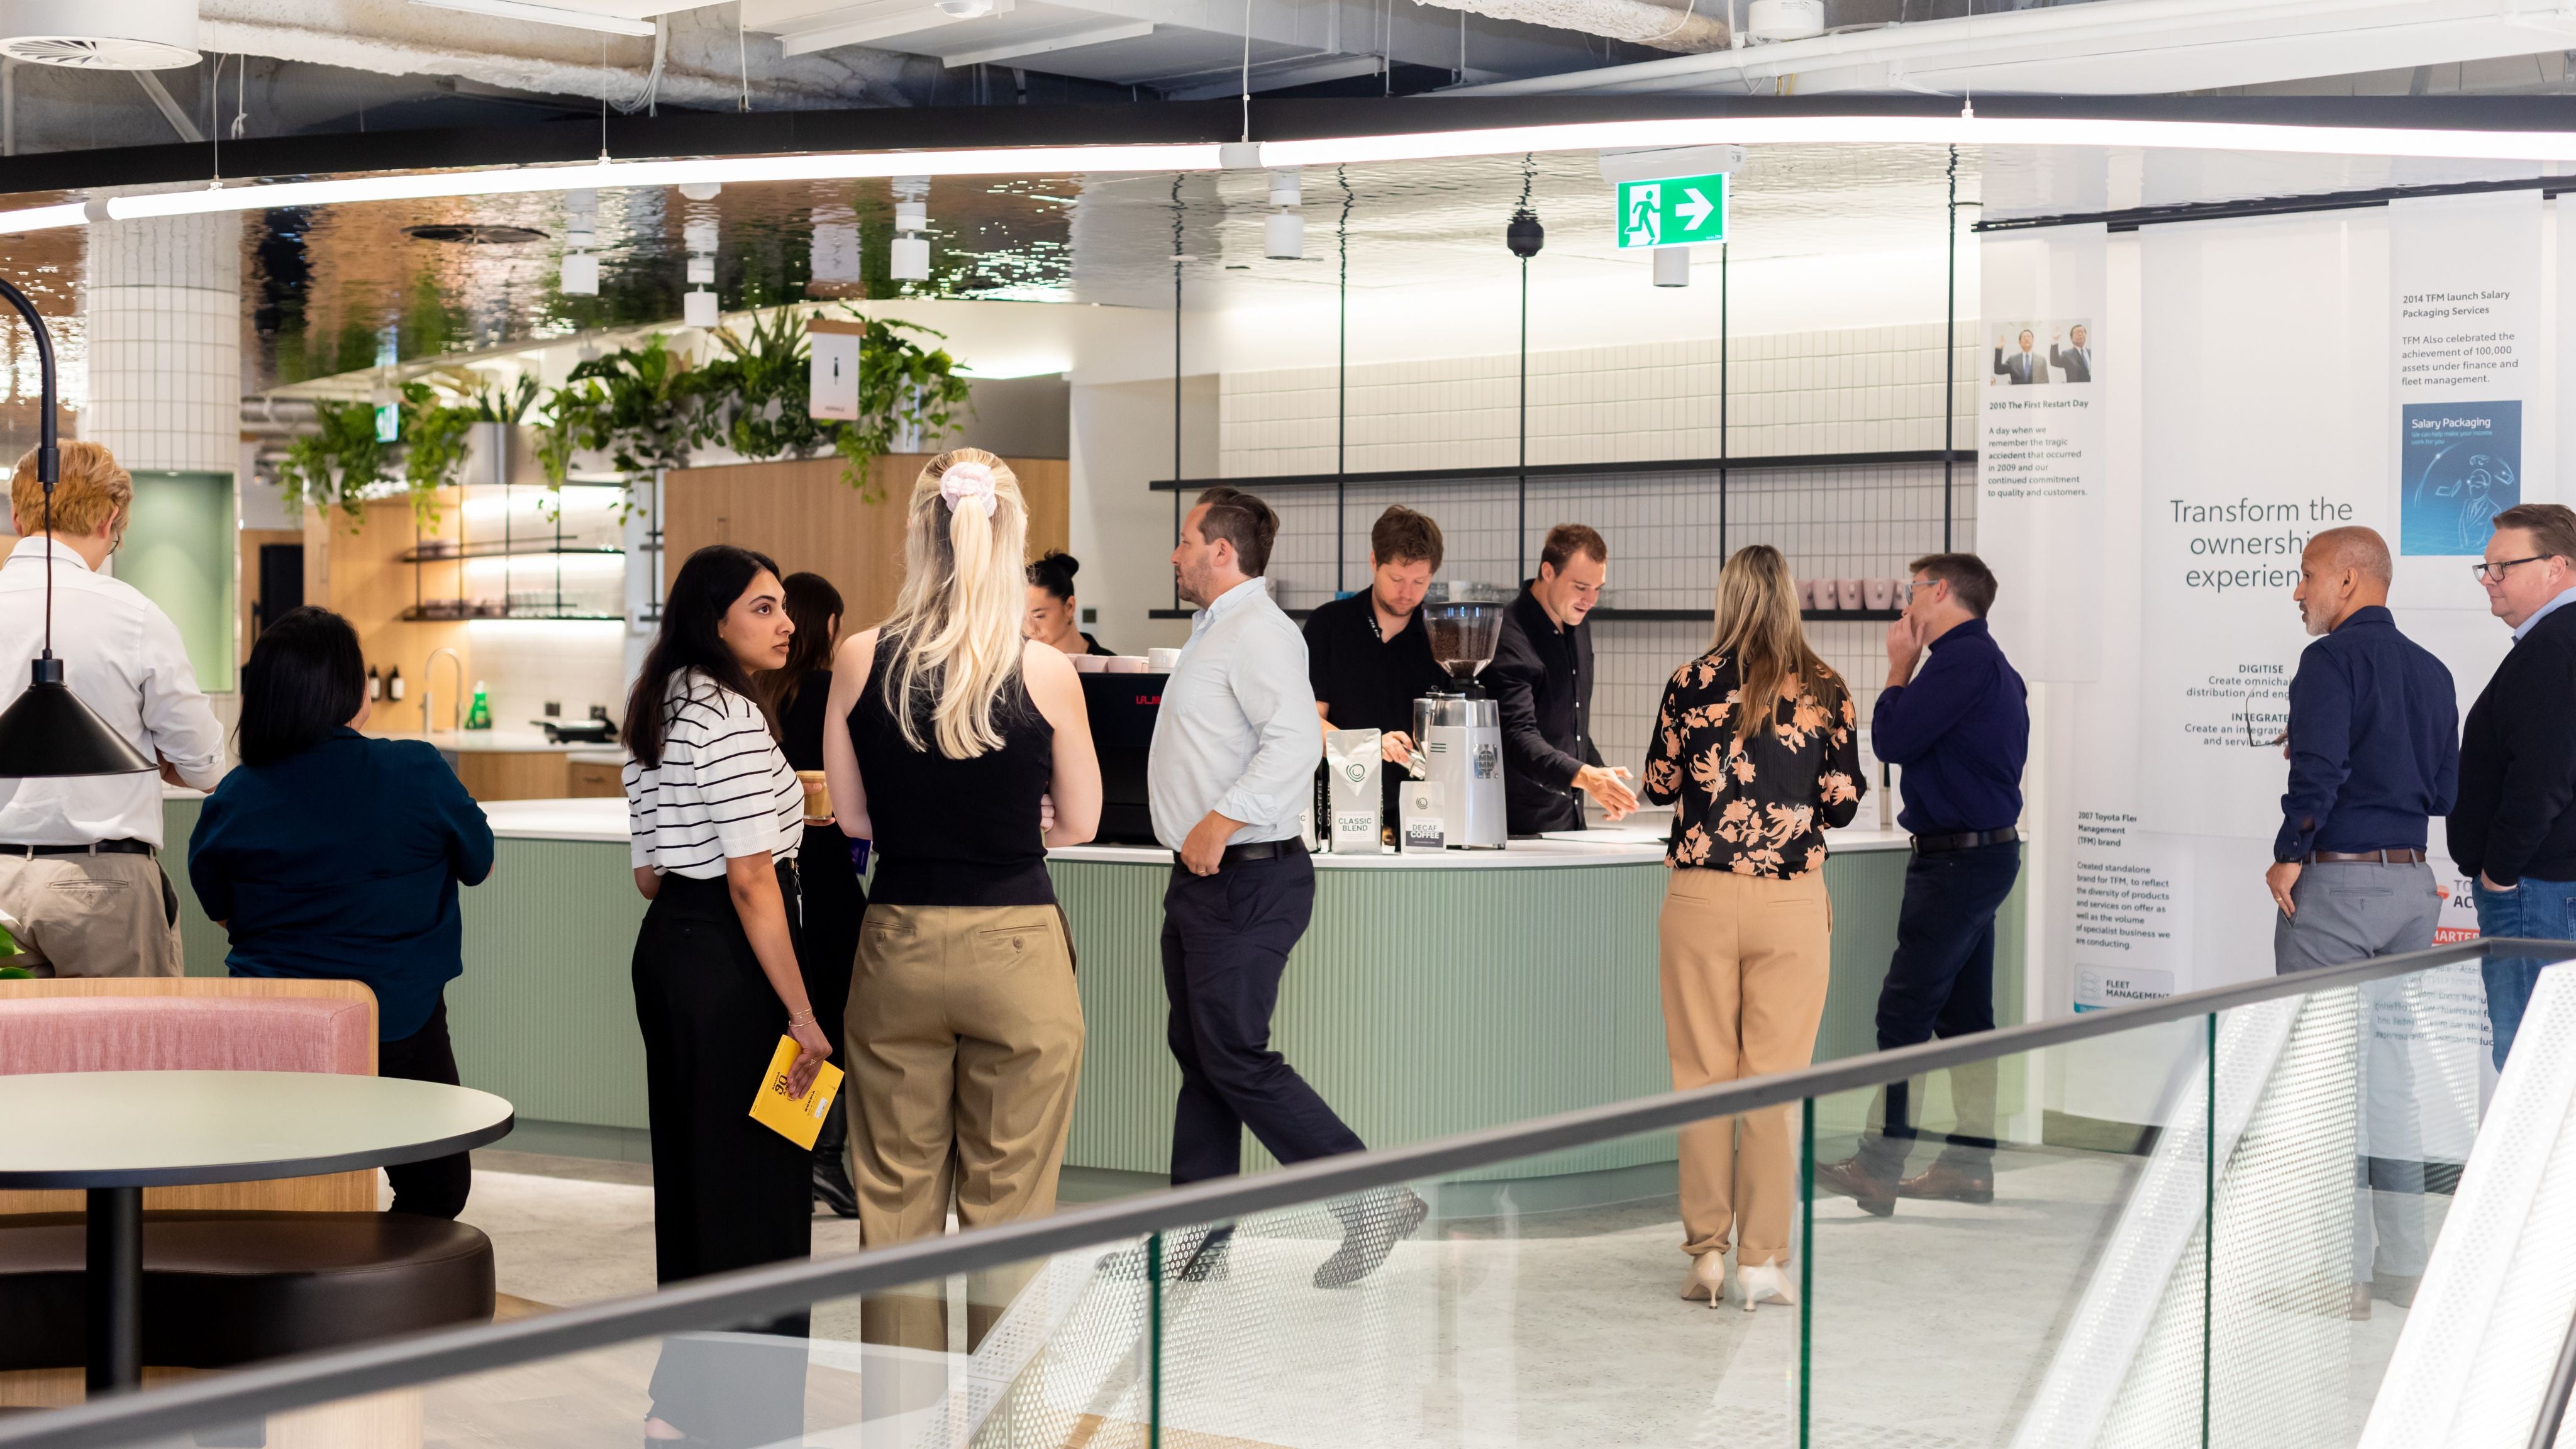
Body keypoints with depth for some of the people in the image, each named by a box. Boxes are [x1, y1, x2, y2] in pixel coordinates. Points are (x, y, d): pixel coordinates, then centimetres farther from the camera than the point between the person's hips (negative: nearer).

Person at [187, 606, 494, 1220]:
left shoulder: (232, 798, -6)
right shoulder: (418, 773, -14)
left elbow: (220, 912, 10)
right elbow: (480, 864, 5)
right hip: (398, 1028, -2)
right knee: (434, 1188, 16)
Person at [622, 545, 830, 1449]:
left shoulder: (655, 714, 13)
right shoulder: (731, 717, -16)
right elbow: (751, 879, -20)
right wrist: (800, 1012, -18)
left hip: (665, 944, 10)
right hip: (728, 965, -10)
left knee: (688, 1173, 17)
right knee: (756, 1184, -2)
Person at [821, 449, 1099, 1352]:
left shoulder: (859, 661, -4)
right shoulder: (1045, 673, -9)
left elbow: (853, 816, 5)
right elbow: (1077, 825, 2)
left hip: (899, 946, 2)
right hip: (1015, 948, -2)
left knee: (896, 1201, 12)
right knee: (1008, 1204, 6)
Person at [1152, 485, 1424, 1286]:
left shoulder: (1258, 631, -15)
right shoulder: (1214, 633, 18)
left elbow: (1297, 741, -28)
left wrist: (1221, 823, -27)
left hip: (1245, 880, -10)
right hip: (1202, 879, 10)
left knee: (1235, 1061, -10)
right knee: (1198, 1057, 12)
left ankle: (1372, 1200, -4)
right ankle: (1196, 1236, 18)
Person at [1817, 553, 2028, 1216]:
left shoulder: (1962, 659, -16)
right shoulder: (1989, 660, 17)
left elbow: (1892, 739, -16)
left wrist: (1899, 669, -3)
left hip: (1958, 858, -10)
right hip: (1987, 850, 10)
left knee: (1904, 1013, -9)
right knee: (1964, 1014, 12)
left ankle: (1879, 1167, -9)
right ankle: (1970, 1163, 16)